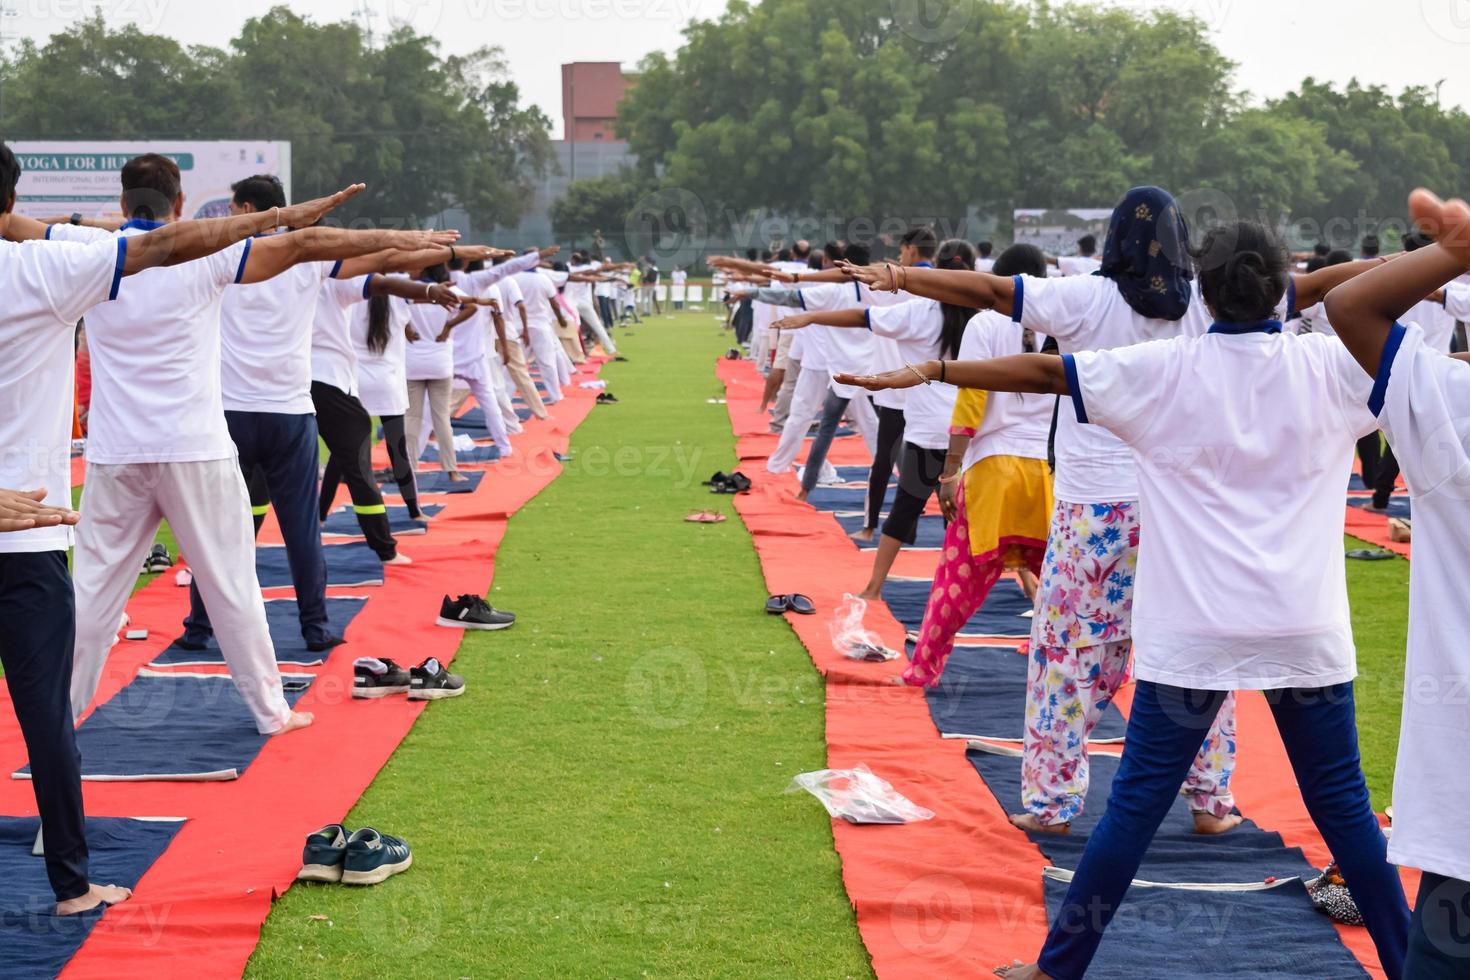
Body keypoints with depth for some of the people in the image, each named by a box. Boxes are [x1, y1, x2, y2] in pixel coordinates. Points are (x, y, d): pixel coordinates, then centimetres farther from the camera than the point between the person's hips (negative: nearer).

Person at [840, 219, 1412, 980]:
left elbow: (1039, 371, -1)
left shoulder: (1165, 370, -3)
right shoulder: (1330, 366, 0)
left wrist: (934, 369, 8)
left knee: (1137, 803, 3)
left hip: (1196, 630, -1)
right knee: (1341, 802, 12)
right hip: (1308, 630, 1)